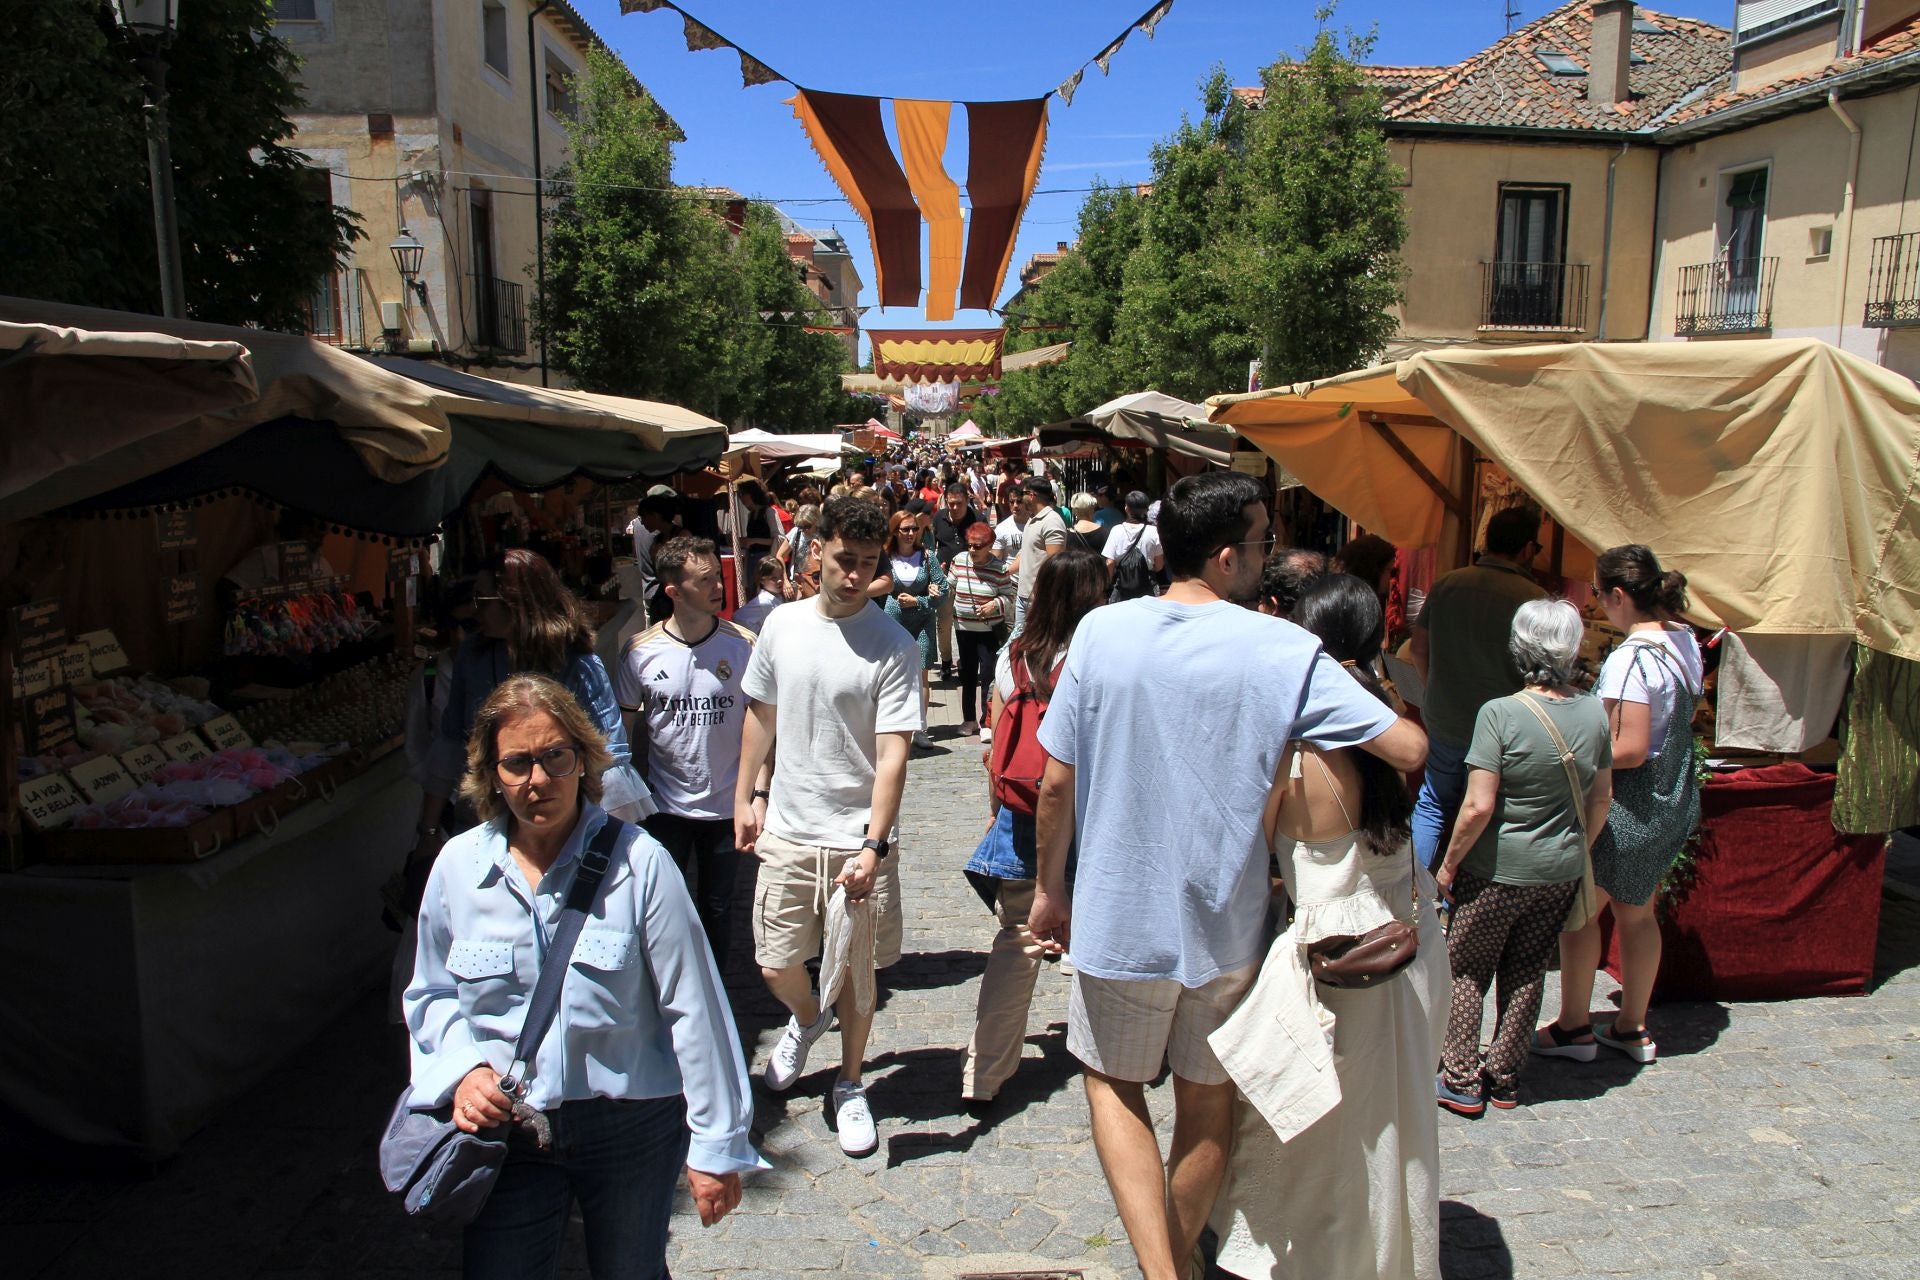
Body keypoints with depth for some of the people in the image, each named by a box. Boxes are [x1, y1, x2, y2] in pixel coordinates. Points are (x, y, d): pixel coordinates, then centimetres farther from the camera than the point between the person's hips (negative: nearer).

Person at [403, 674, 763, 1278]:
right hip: (507, 1130, 2)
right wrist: (462, 1069, -7)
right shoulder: (458, 865, -3)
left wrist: (716, 1145, -9)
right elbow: (432, 994, 12)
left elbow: (693, 1007, -12)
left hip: (631, 1128, -2)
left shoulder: (637, 862, -14)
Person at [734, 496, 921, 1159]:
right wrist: (745, 795, 13)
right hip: (788, 830, 3)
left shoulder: (894, 645, -12)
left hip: (859, 836, -3)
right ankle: (806, 1019, 44)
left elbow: (893, 753, -17)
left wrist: (873, 845, -24)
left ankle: (850, 1085, 33)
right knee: (776, 964, 9)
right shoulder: (782, 624, 0)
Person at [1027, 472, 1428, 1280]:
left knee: (1113, 1085, 21)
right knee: (1208, 1104, 22)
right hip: (1225, 924, 0)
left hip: (1117, 916, 0)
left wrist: (1048, 889, 8)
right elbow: (1410, 749, -16)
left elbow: (1056, 782, -6)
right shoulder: (1285, 651, -14)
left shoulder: (1102, 631, -10)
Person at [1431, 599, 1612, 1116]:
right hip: (1562, 872, 5)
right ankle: (1504, 1079, 28)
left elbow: (1478, 807, -21)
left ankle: (1462, 1083, 17)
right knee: (1528, 973, 16)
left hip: (1498, 871, -5)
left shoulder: (1500, 714, -20)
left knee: (1466, 971, 11)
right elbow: (1601, 798, 8)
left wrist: (1449, 864, -8)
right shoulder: (1593, 713, -3)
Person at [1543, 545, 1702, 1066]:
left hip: (1630, 804, -9)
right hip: (1674, 802, 9)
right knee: (1637, 911, 20)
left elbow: (1629, 750, -27)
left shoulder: (1630, 659, -26)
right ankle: (1633, 1027, 31)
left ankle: (1574, 1027, 18)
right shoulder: (1684, 639, 3)